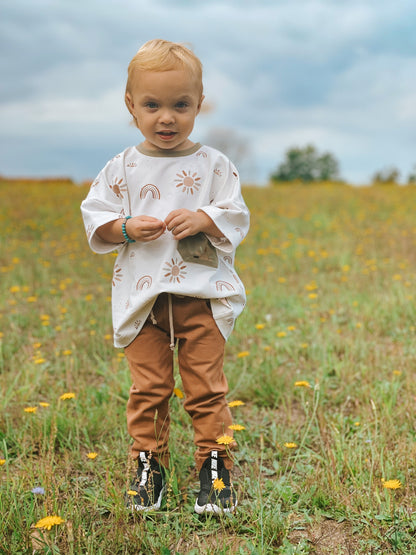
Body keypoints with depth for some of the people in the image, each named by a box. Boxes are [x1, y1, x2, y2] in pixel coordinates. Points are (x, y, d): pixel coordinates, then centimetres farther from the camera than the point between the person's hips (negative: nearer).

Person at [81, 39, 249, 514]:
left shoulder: (213, 165, 0)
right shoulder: (123, 168, 3)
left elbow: (236, 220, 0)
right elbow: (94, 219, 5)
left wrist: (202, 220, -17)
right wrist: (126, 229, -13)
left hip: (202, 294, -1)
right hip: (142, 297, 1)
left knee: (206, 387, 4)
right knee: (148, 389, 8)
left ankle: (215, 464, 19)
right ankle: (148, 464, 24)